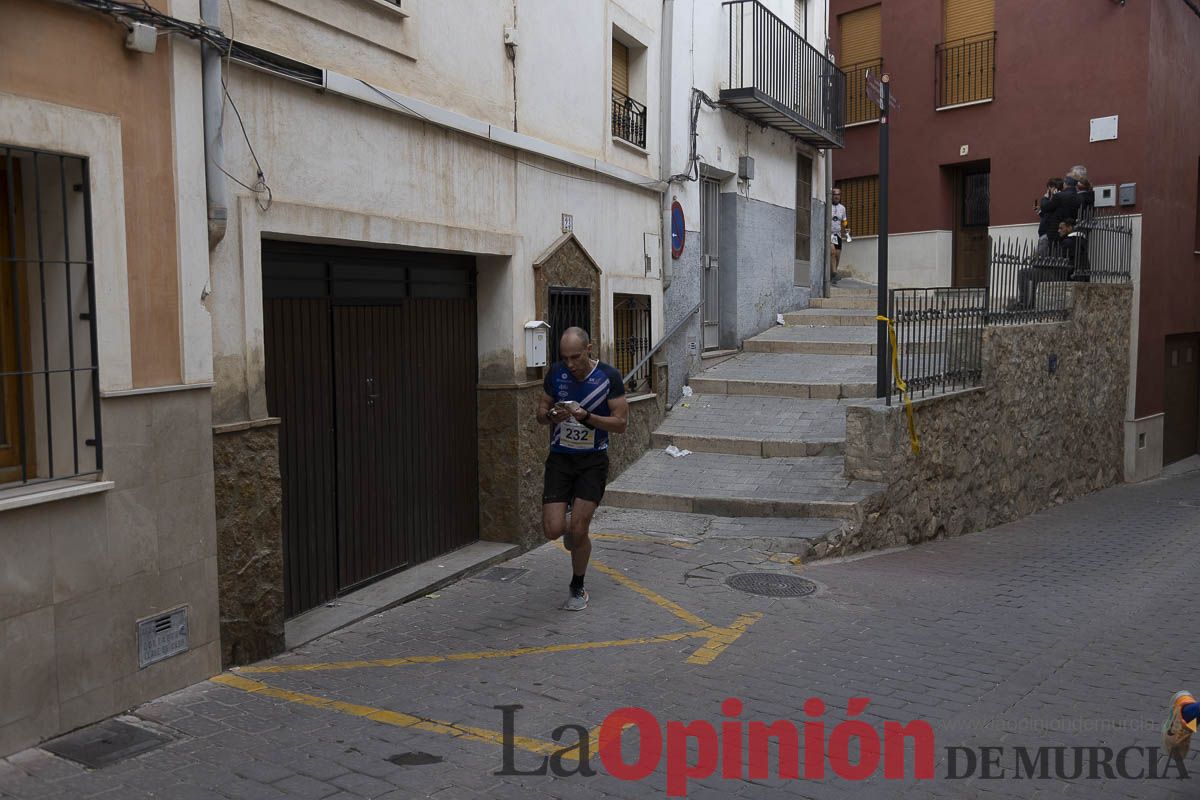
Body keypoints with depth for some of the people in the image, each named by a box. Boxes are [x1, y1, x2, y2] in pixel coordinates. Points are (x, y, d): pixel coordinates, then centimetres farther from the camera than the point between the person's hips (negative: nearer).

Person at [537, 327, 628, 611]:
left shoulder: (608, 376, -10)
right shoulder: (555, 373, -1)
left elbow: (621, 422, -9)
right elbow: (541, 412, 9)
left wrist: (586, 417, -24)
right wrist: (551, 415, -15)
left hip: (593, 461, -2)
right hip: (560, 458, 2)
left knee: (578, 531, -6)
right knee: (553, 530, -8)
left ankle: (577, 588, 20)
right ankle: (571, 530, 31)